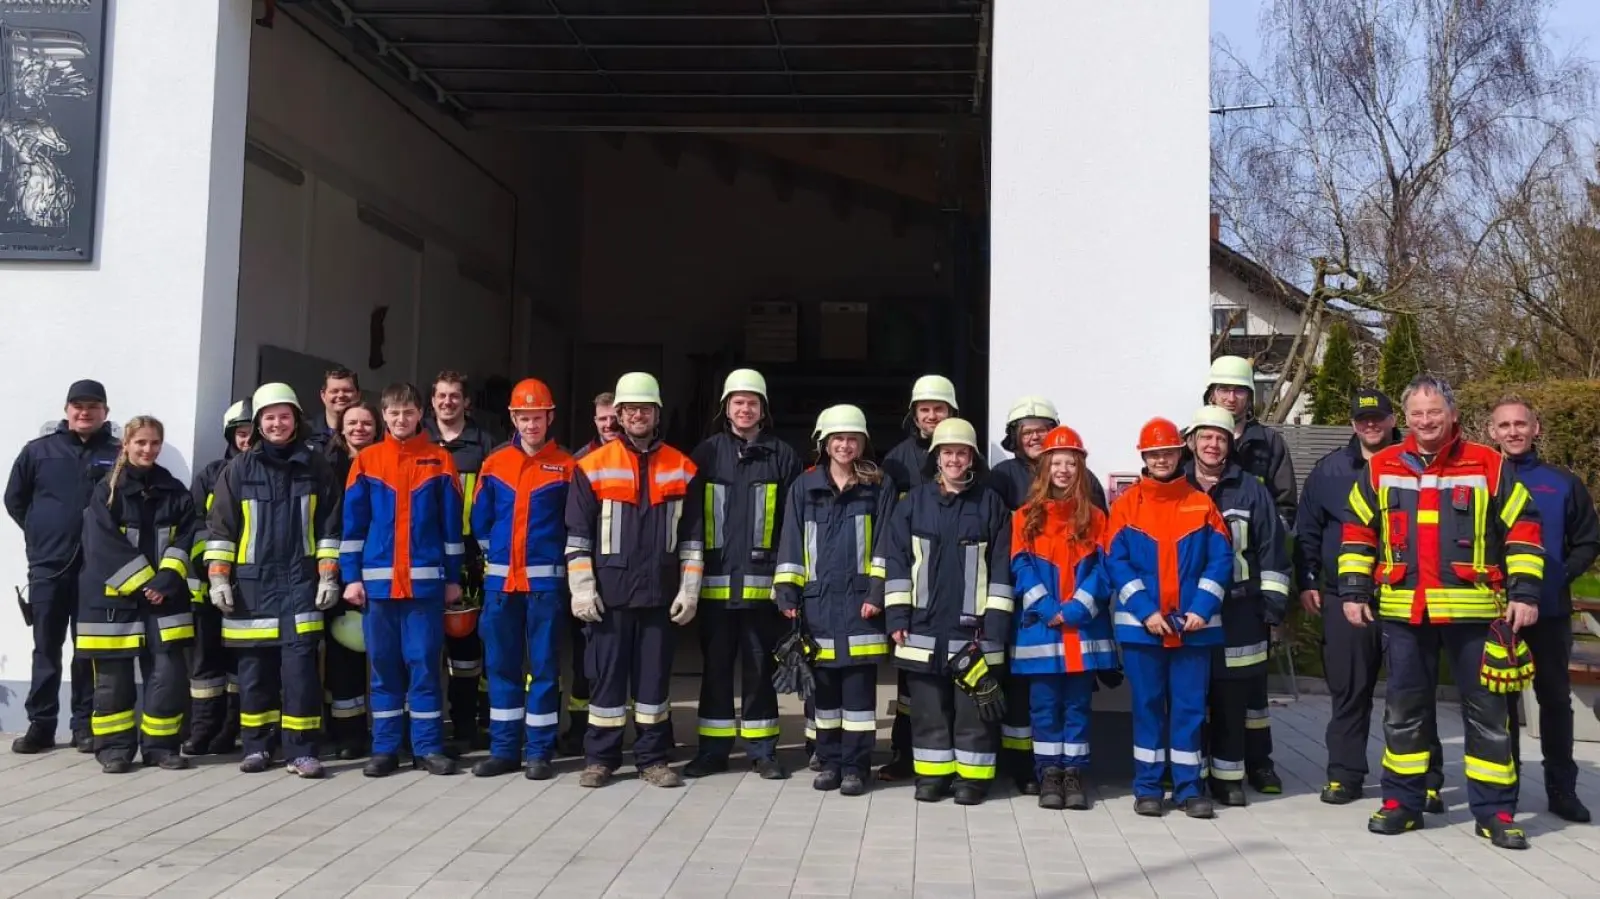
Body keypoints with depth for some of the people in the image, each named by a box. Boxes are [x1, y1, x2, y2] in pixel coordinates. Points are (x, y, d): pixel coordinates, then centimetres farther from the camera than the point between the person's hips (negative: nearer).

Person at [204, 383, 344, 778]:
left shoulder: (317, 466, 5)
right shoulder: (239, 468, 5)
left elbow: (330, 525, 6)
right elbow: (219, 526, 4)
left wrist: (328, 576, 0)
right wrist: (218, 578, -3)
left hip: (300, 580, -1)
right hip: (252, 582, 1)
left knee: (300, 664, -6)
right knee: (254, 667, 6)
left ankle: (301, 750, -3)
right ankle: (257, 745, 18)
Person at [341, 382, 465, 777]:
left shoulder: (439, 461, 4)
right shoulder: (366, 461, 6)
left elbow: (451, 524, 5)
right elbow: (353, 524, 5)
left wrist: (453, 578, 3)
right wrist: (351, 576, -1)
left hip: (426, 581, -1)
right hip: (377, 581, 1)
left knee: (424, 664, 2)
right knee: (383, 665, 7)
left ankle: (428, 746, 9)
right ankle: (385, 748, 14)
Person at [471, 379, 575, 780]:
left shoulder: (565, 467, -1)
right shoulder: (494, 463, 8)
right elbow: (480, 521, 13)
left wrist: (552, 559, 1)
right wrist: (495, 556, 13)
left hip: (546, 580, -3)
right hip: (500, 580, 3)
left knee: (544, 666, 1)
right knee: (501, 665, 7)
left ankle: (539, 751, 9)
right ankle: (503, 749, 16)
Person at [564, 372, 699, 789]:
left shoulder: (681, 469, 7)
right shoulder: (593, 467, 2)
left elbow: (691, 534, 8)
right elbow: (578, 534, 0)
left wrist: (689, 588, 1)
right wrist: (582, 589, -6)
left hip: (660, 593, 1)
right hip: (610, 592, -1)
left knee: (655, 675, 7)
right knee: (607, 675, 3)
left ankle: (653, 759, 17)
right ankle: (600, 758, 14)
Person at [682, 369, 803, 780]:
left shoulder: (782, 456, 4)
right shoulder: (707, 453, 6)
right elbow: (691, 516, 5)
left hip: (763, 581, -1)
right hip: (715, 580, 1)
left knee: (760, 667, 7)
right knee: (716, 666, 9)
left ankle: (762, 749, 17)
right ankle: (713, 748, 18)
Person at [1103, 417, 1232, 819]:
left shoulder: (1202, 504, 7)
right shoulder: (1126, 504, 3)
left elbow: (1220, 561, 2)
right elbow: (1116, 563, -3)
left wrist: (1201, 609, -10)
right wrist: (1146, 611, -13)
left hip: (1194, 626, 1)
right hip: (1140, 625, -1)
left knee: (1191, 706, 5)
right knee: (1147, 705, 5)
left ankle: (1189, 787, 15)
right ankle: (1147, 788, 14)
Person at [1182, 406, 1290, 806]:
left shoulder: (1250, 490, 6)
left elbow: (1273, 552, 5)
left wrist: (1273, 608, 1)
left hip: (1238, 616, 0)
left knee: (1231, 701, 4)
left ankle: (1228, 776, 15)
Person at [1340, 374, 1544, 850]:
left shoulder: (1489, 466, 0)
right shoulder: (1380, 469, 5)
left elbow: (1522, 529, 1)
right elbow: (1357, 532, 10)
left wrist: (1524, 592, -6)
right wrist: (1353, 591, 4)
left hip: (1472, 610, -1)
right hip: (1403, 611, 2)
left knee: (1487, 708, 5)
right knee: (1404, 707, 9)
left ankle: (1494, 810, 16)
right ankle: (1402, 802, 20)